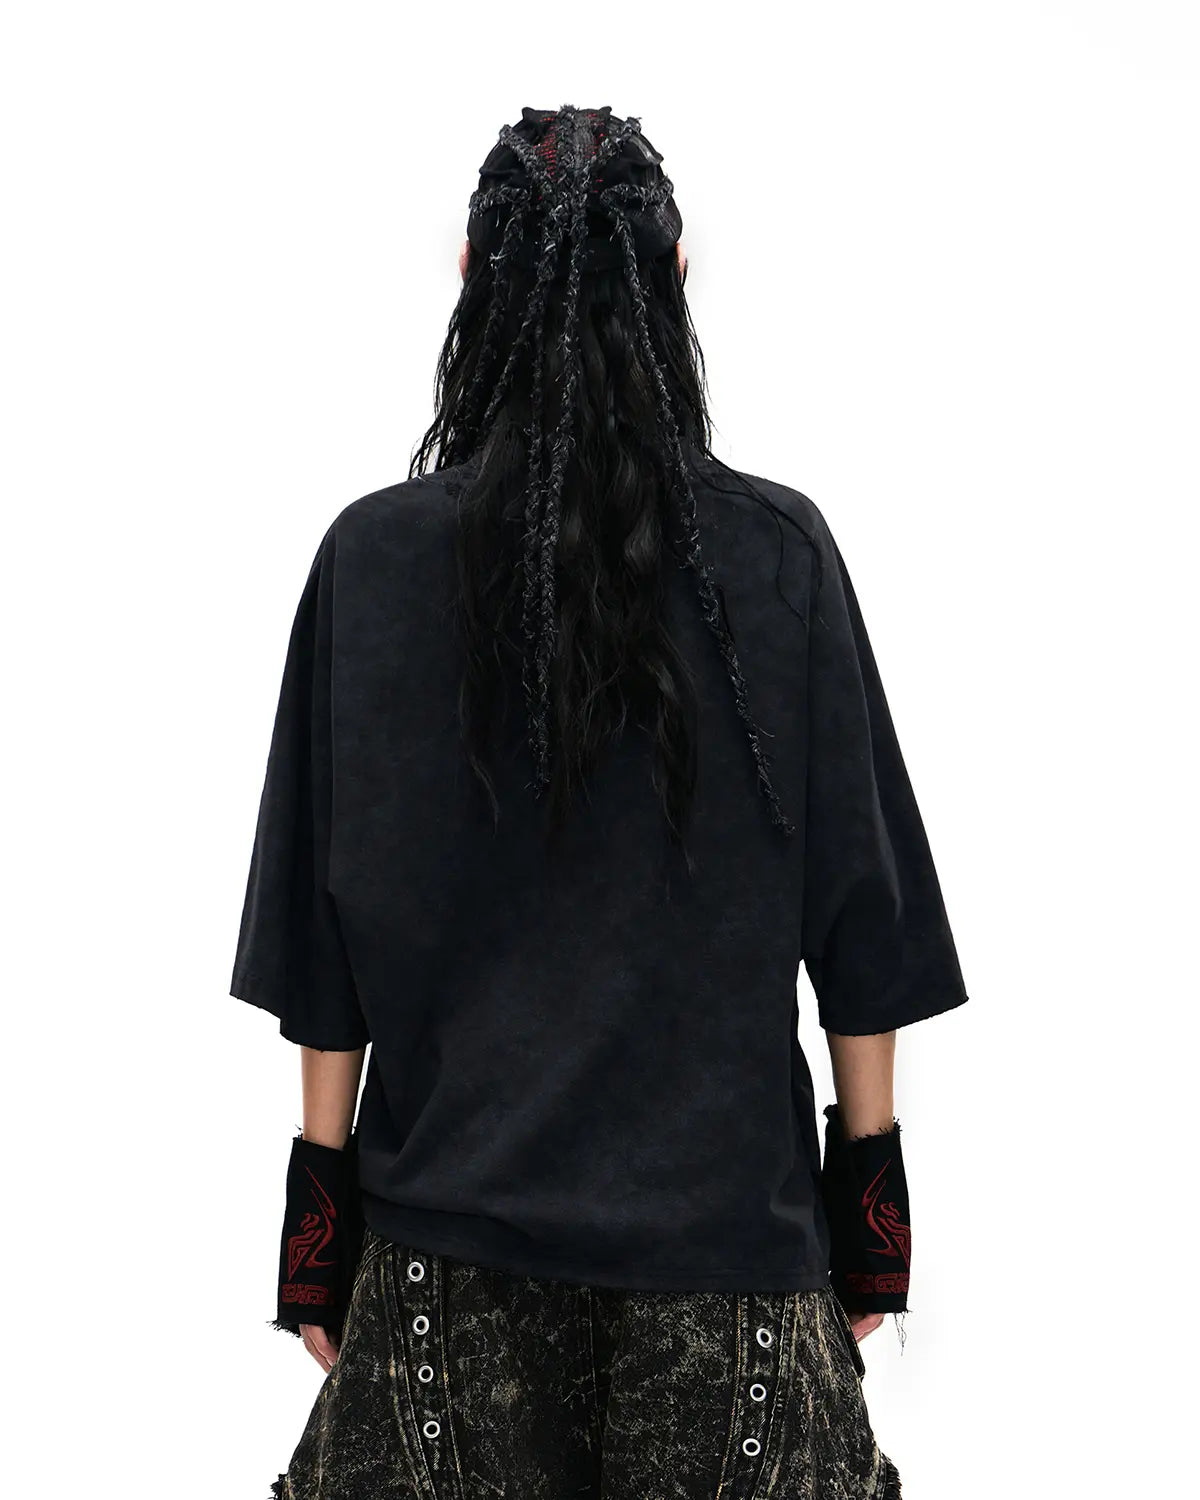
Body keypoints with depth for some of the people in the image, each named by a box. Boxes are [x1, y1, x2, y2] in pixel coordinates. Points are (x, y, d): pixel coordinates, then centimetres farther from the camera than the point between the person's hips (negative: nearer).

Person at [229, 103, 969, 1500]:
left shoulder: (374, 555, -8)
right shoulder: (779, 553, -8)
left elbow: (325, 959, -4)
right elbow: (861, 915, -4)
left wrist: (322, 1203, 6)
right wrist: (872, 1201, 7)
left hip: (451, 1220, 1)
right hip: (725, 1219, 0)